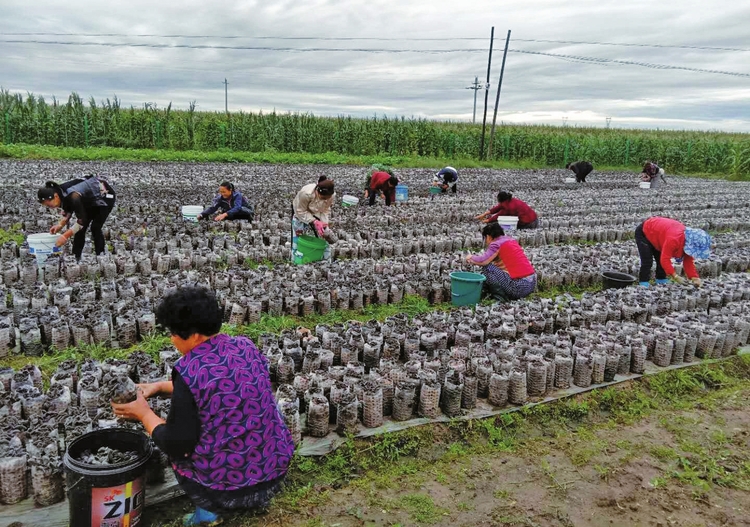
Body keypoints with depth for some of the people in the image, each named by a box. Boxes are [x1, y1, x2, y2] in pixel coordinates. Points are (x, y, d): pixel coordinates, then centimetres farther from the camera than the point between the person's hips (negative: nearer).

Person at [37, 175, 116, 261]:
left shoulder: (73, 197, -39)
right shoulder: (60, 192, -15)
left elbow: (82, 220, -33)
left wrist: (65, 236, -32)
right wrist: (60, 225, -11)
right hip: (91, 200, 8)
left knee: (95, 228, -13)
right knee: (80, 229, 0)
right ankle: (75, 257, 5)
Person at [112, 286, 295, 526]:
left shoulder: (188, 371, -20)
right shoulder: (245, 346, -1)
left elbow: (176, 445, -13)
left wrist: (144, 414, 2)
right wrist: (160, 386, 18)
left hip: (227, 486, -6)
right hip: (276, 468, 6)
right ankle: (255, 496, 22)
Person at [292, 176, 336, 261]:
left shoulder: (332, 195, -27)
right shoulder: (306, 193, -39)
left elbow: (326, 210, -11)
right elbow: (301, 211, -26)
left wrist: (324, 223, -27)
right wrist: (314, 222, -36)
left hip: (318, 215, 3)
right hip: (301, 214, -3)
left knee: (324, 239, 1)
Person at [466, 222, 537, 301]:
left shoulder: (496, 244, -7)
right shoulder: (510, 240, 17)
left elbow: (483, 261, -14)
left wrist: (471, 257, 6)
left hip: (520, 287, -9)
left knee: (487, 269, -3)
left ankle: (500, 295, -1)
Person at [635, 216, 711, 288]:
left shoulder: (689, 239, -11)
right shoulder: (674, 239, -41)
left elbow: (688, 262, -4)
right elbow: (665, 259, -38)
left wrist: (694, 277, -15)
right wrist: (675, 276, -38)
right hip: (643, 232, -9)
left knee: (660, 260, 10)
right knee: (647, 261, -16)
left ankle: (661, 281, 22)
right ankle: (643, 284, -10)